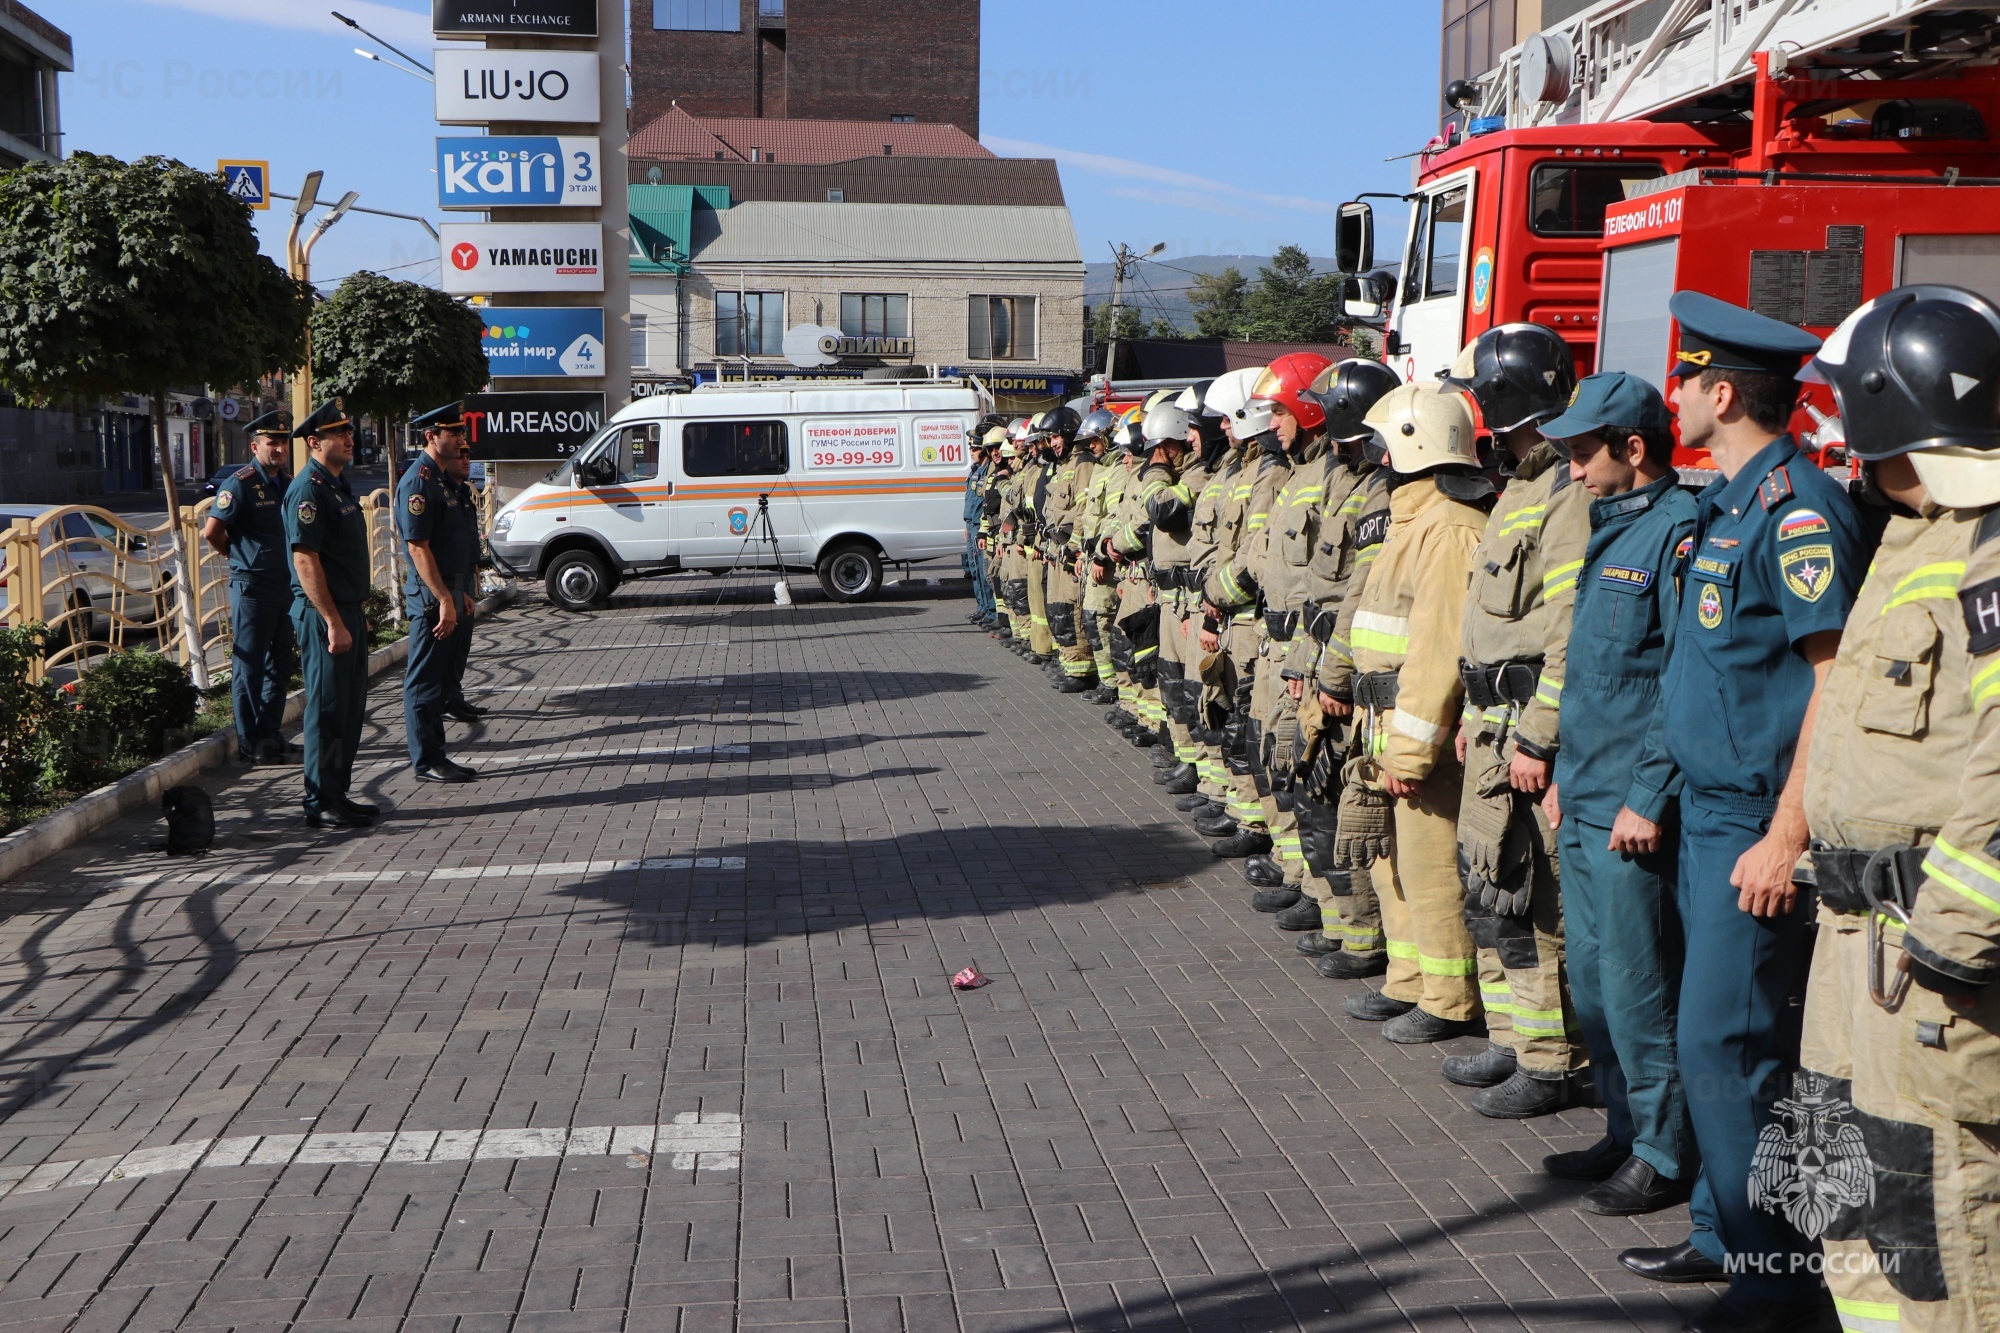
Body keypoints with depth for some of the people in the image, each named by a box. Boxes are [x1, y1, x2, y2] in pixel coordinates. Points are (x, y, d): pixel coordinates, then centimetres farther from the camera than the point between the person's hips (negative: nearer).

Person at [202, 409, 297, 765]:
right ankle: (250, 744, 4)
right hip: (252, 586, -7)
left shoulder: (289, 483, 11)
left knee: (280, 663, 12)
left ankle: (271, 734, 22)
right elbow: (211, 531, -16)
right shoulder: (240, 484, -11)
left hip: (286, 585, 7)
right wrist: (236, 553, 0)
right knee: (249, 666, -1)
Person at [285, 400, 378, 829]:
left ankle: (338, 796, 21)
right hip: (322, 615, -10)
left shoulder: (340, 486, 16)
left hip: (347, 611, 10)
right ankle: (321, 805, 2)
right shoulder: (307, 489, -14)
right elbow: (305, 560, -20)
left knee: (351, 706, 13)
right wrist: (333, 623, -22)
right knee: (327, 709, -4)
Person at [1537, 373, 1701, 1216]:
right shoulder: (1611, 529, 16)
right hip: (1585, 803, 10)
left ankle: (1667, 1157, 12)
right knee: (1592, 983, 15)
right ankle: (1627, 1134, 28)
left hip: (1631, 810, -10)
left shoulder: (1677, 532, -14)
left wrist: (1649, 798, -20)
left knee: (1637, 987, -1)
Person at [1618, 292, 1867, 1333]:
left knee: (1726, 1044, -6)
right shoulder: (1728, 501, 13)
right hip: (1708, 810, 10)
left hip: (1755, 824, -10)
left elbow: (1835, 677, -21)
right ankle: (1724, 1233, 28)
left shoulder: (1797, 506, -17)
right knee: (1717, 1032, 16)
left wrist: (1786, 835, -23)